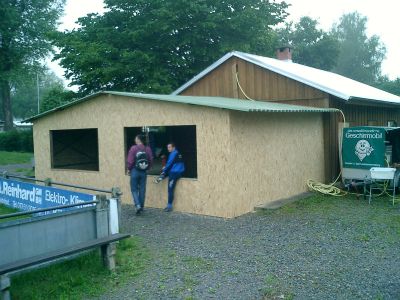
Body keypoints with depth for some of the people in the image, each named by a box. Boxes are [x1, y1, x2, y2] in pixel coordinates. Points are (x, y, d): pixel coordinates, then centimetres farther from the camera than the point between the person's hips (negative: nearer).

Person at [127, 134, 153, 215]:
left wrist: (129, 169, 4)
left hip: (135, 171, -3)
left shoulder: (133, 148, -12)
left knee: (134, 189, 6)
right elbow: (151, 160, 0)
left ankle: (137, 205, -9)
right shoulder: (148, 149, -2)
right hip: (144, 172, 3)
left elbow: (130, 161, -12)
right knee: (142, 190, 11)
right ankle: (142, 207, 17)